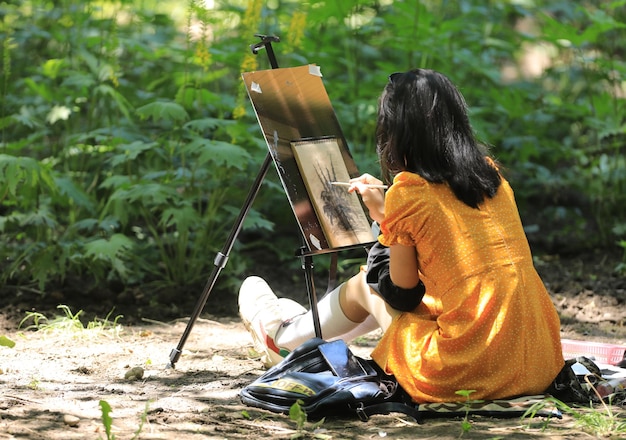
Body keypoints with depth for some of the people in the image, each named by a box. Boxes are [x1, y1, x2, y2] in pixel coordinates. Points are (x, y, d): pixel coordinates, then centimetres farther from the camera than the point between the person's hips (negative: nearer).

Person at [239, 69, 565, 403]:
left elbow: (403, 291, -1)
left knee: (365, 284, 21)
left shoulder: (409, 191, -9)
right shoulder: (491, 174, 9)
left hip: (466, 375, -6)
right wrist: (386, 211, 29)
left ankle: (283, 336, 49)